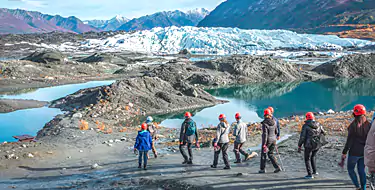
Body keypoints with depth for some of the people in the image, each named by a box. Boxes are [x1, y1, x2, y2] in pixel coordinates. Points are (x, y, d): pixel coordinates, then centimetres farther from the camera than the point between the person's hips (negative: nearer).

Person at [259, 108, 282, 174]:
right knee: (270, 154, 18)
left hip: (267, 140, -5)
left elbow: (265, 134, -21)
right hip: (273, 140, 5)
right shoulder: (274, 122, 0)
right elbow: (276, 132, 10)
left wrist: (264, 144, -18)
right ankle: (277, 167, 7)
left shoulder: (265, 123, -18)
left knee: (263, 154, 10)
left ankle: (262, 169, 18)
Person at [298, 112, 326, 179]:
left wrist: (299, 146, -5)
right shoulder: (319, 125, 2)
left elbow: (302, 137, -12)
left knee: (307, 160, 9)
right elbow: (323, 133, 14)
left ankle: (310, 174, 7)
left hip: (309, 145, -5)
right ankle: (314, 171, 28)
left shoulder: (305, 126, -10)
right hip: (317, 145, 5)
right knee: (313, 157, 28)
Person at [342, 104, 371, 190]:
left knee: (350, 169, 11)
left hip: (354, 152, -5)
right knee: (361, 170, 15)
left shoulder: (353, 125, -15)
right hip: (364, 152, 5)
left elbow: (349, 140, -14)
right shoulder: (368, 125, 0)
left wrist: (344, 152, -8)